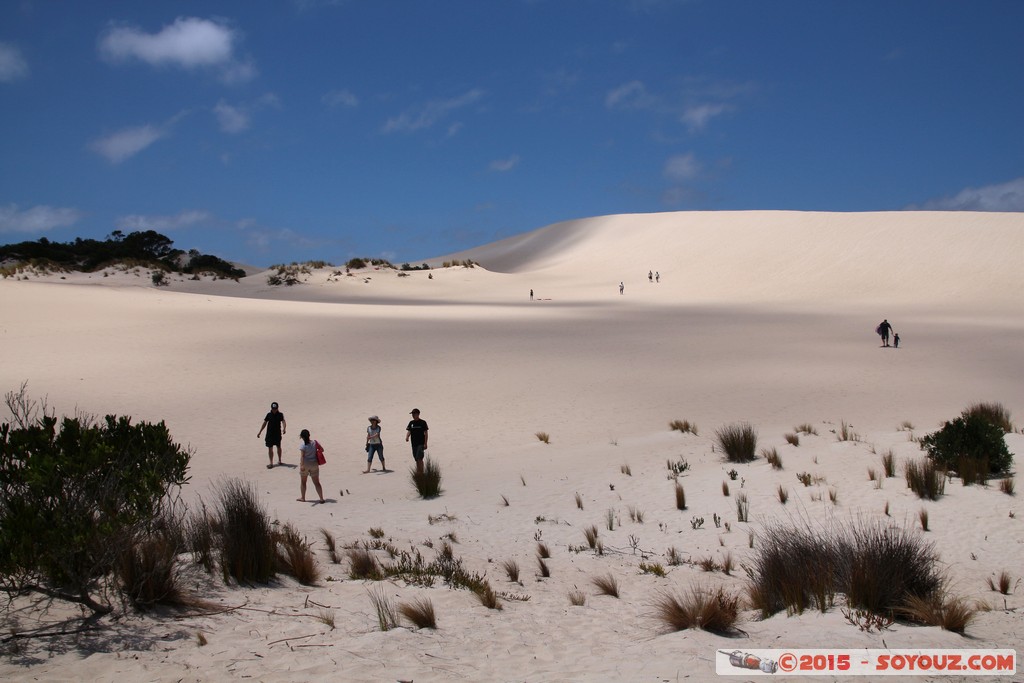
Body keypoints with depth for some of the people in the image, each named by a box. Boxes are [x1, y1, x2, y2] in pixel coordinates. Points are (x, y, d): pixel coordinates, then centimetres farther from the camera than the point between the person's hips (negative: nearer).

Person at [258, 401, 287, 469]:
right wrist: (260, 432, 8)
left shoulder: (280, 414, -8)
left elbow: (283, 422, -23)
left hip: (278, 433, -1)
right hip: (270, 433, 1)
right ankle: (271, 463, 2)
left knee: (278, 447, 15)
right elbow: (264, 423, 7)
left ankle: (279, 460, 34)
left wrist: (284, 428, -43)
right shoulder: (269, 415, -1)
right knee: (270, 448, -2)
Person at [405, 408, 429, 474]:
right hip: (414, 443, 5)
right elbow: (409, 431, 8)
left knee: (419, 458, -15)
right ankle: (418, 472, 16)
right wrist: (407, 437, -15)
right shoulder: (411, 423, 10)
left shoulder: (423, 422, -3)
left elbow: (425, 433, -4)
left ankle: (421, 472, -13)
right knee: (416, 459, 9)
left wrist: (425, 443, -9)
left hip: (421, 443, -5)